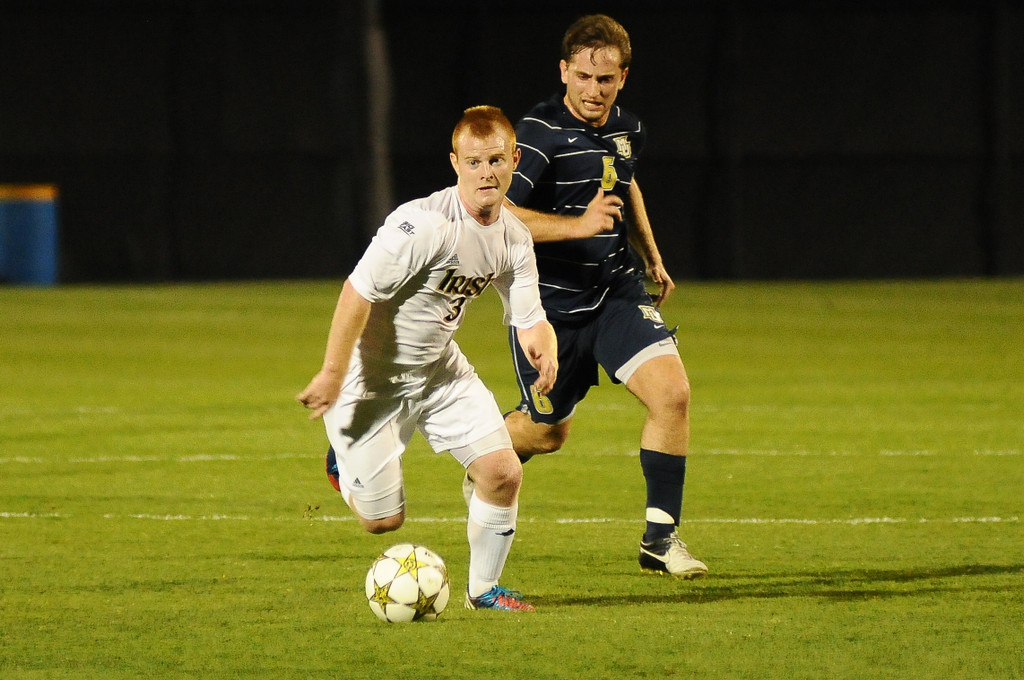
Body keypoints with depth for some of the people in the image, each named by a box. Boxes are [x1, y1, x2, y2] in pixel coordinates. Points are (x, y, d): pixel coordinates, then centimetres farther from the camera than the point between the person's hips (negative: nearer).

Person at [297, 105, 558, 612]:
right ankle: (347, 462, 34)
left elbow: (529, 318, 0)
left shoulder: (514, 239, -3)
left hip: (440, 370, 6)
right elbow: (358, 293, -26)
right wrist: (333, 374, -26)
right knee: (383, 521, -2)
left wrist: (543, 348, -24)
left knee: (504, 473, -8)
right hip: (373, 377, -6)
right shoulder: (424, 225, -28)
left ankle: (483, 589, 15)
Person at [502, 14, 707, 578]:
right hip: (551, 304, -5)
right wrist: (579, 225, -32)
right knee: (546, 434, 9)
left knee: (672, 392, -17)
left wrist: (651, 256, 30)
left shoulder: (627, 129, 5)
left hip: (617, 292, 5)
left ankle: (660, 539, -8)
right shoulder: (540, 133, -18)